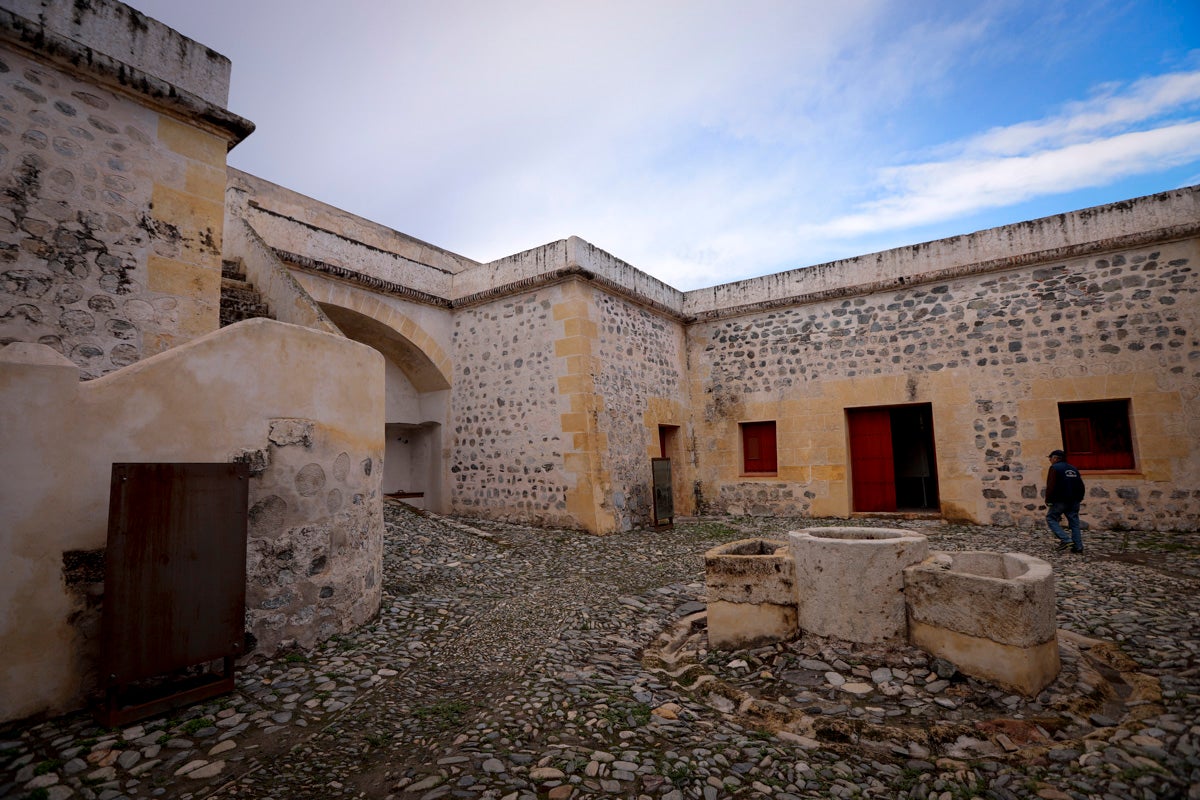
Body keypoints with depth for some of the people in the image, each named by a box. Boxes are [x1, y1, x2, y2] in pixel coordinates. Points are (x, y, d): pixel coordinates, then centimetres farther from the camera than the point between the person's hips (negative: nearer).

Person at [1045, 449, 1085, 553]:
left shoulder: (1054, 468, -7)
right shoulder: (1073, 469, 16)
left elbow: (1050, 486, -15)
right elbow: (1081, 486, 17)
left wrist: (1048, 500, -8)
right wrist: (1079, 498, 22)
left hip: (1060, 501, -7)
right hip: (1074, 502, 7)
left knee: (1051, 518, 3)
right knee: (1074, 522, 10)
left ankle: (1065, 539, -10)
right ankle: (1078, 546, 7)